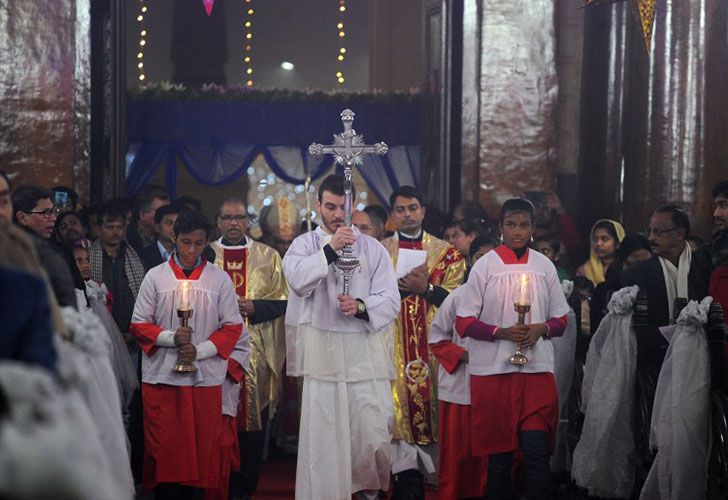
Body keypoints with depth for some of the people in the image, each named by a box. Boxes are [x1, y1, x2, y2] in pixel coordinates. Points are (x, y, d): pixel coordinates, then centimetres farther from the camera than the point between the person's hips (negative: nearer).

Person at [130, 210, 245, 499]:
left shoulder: (219, 279, 6)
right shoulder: (155, 277, 5)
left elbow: (232, 327, 6)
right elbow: (139, 324, 5)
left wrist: (200, 350, -9)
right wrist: (171, 337, -12)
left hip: (205, 377, 1)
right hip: (162, 377, -1)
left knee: (201, 449, 1)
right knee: (164, 448, -3)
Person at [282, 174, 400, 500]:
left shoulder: (372, 248, 9)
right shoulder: (304, 245, 8)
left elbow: (391, 301, 2)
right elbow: (297, 278, -14)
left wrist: (361, 307, -16)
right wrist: (330, 249, -19)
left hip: (366, 354, 1)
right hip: (322, 352, -1)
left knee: (373, 434, -2)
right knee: (324, 435, -2)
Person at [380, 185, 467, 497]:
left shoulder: (446, 253, 10)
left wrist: (425, 289, -12)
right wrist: (408, 284, -9)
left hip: (433, 345, 0)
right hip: (393, 348, 0)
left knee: (430, 400, -4)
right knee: (401, 405, -9)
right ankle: (408, 473, -9)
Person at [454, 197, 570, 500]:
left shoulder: (544, 266, 7)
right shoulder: (485, 266, 1)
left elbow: (561, 319, 13)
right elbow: (463, 322, -1)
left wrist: (542, 328, -8)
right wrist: (501, 332, -15)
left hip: (537, 369, 1)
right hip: (493, 370, -1)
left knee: (537, 448, -9)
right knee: (499, 452, 6)